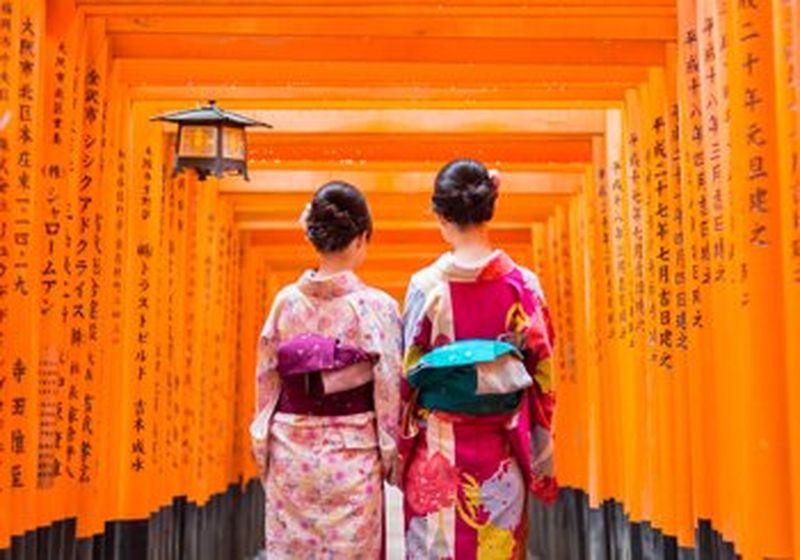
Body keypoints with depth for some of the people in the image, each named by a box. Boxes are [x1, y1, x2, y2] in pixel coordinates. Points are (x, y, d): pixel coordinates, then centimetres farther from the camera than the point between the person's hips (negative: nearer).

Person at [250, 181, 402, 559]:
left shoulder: (286, 301, -1)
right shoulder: (376, 306, -10)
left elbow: (266, 383, 4)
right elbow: (389, 391, -8)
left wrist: (265, 453, 13)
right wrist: (392, 458, 3)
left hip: (290, 452, 3)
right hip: (351, 455, -3)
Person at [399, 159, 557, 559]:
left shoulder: (427, 286, -10)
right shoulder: (523, 284, -6)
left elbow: (407, 377, -5)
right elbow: (540, 374, -1)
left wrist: (401, 450, 8)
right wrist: (540, 462, 9)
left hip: (439, 449, -1)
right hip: (500, 451, 2)